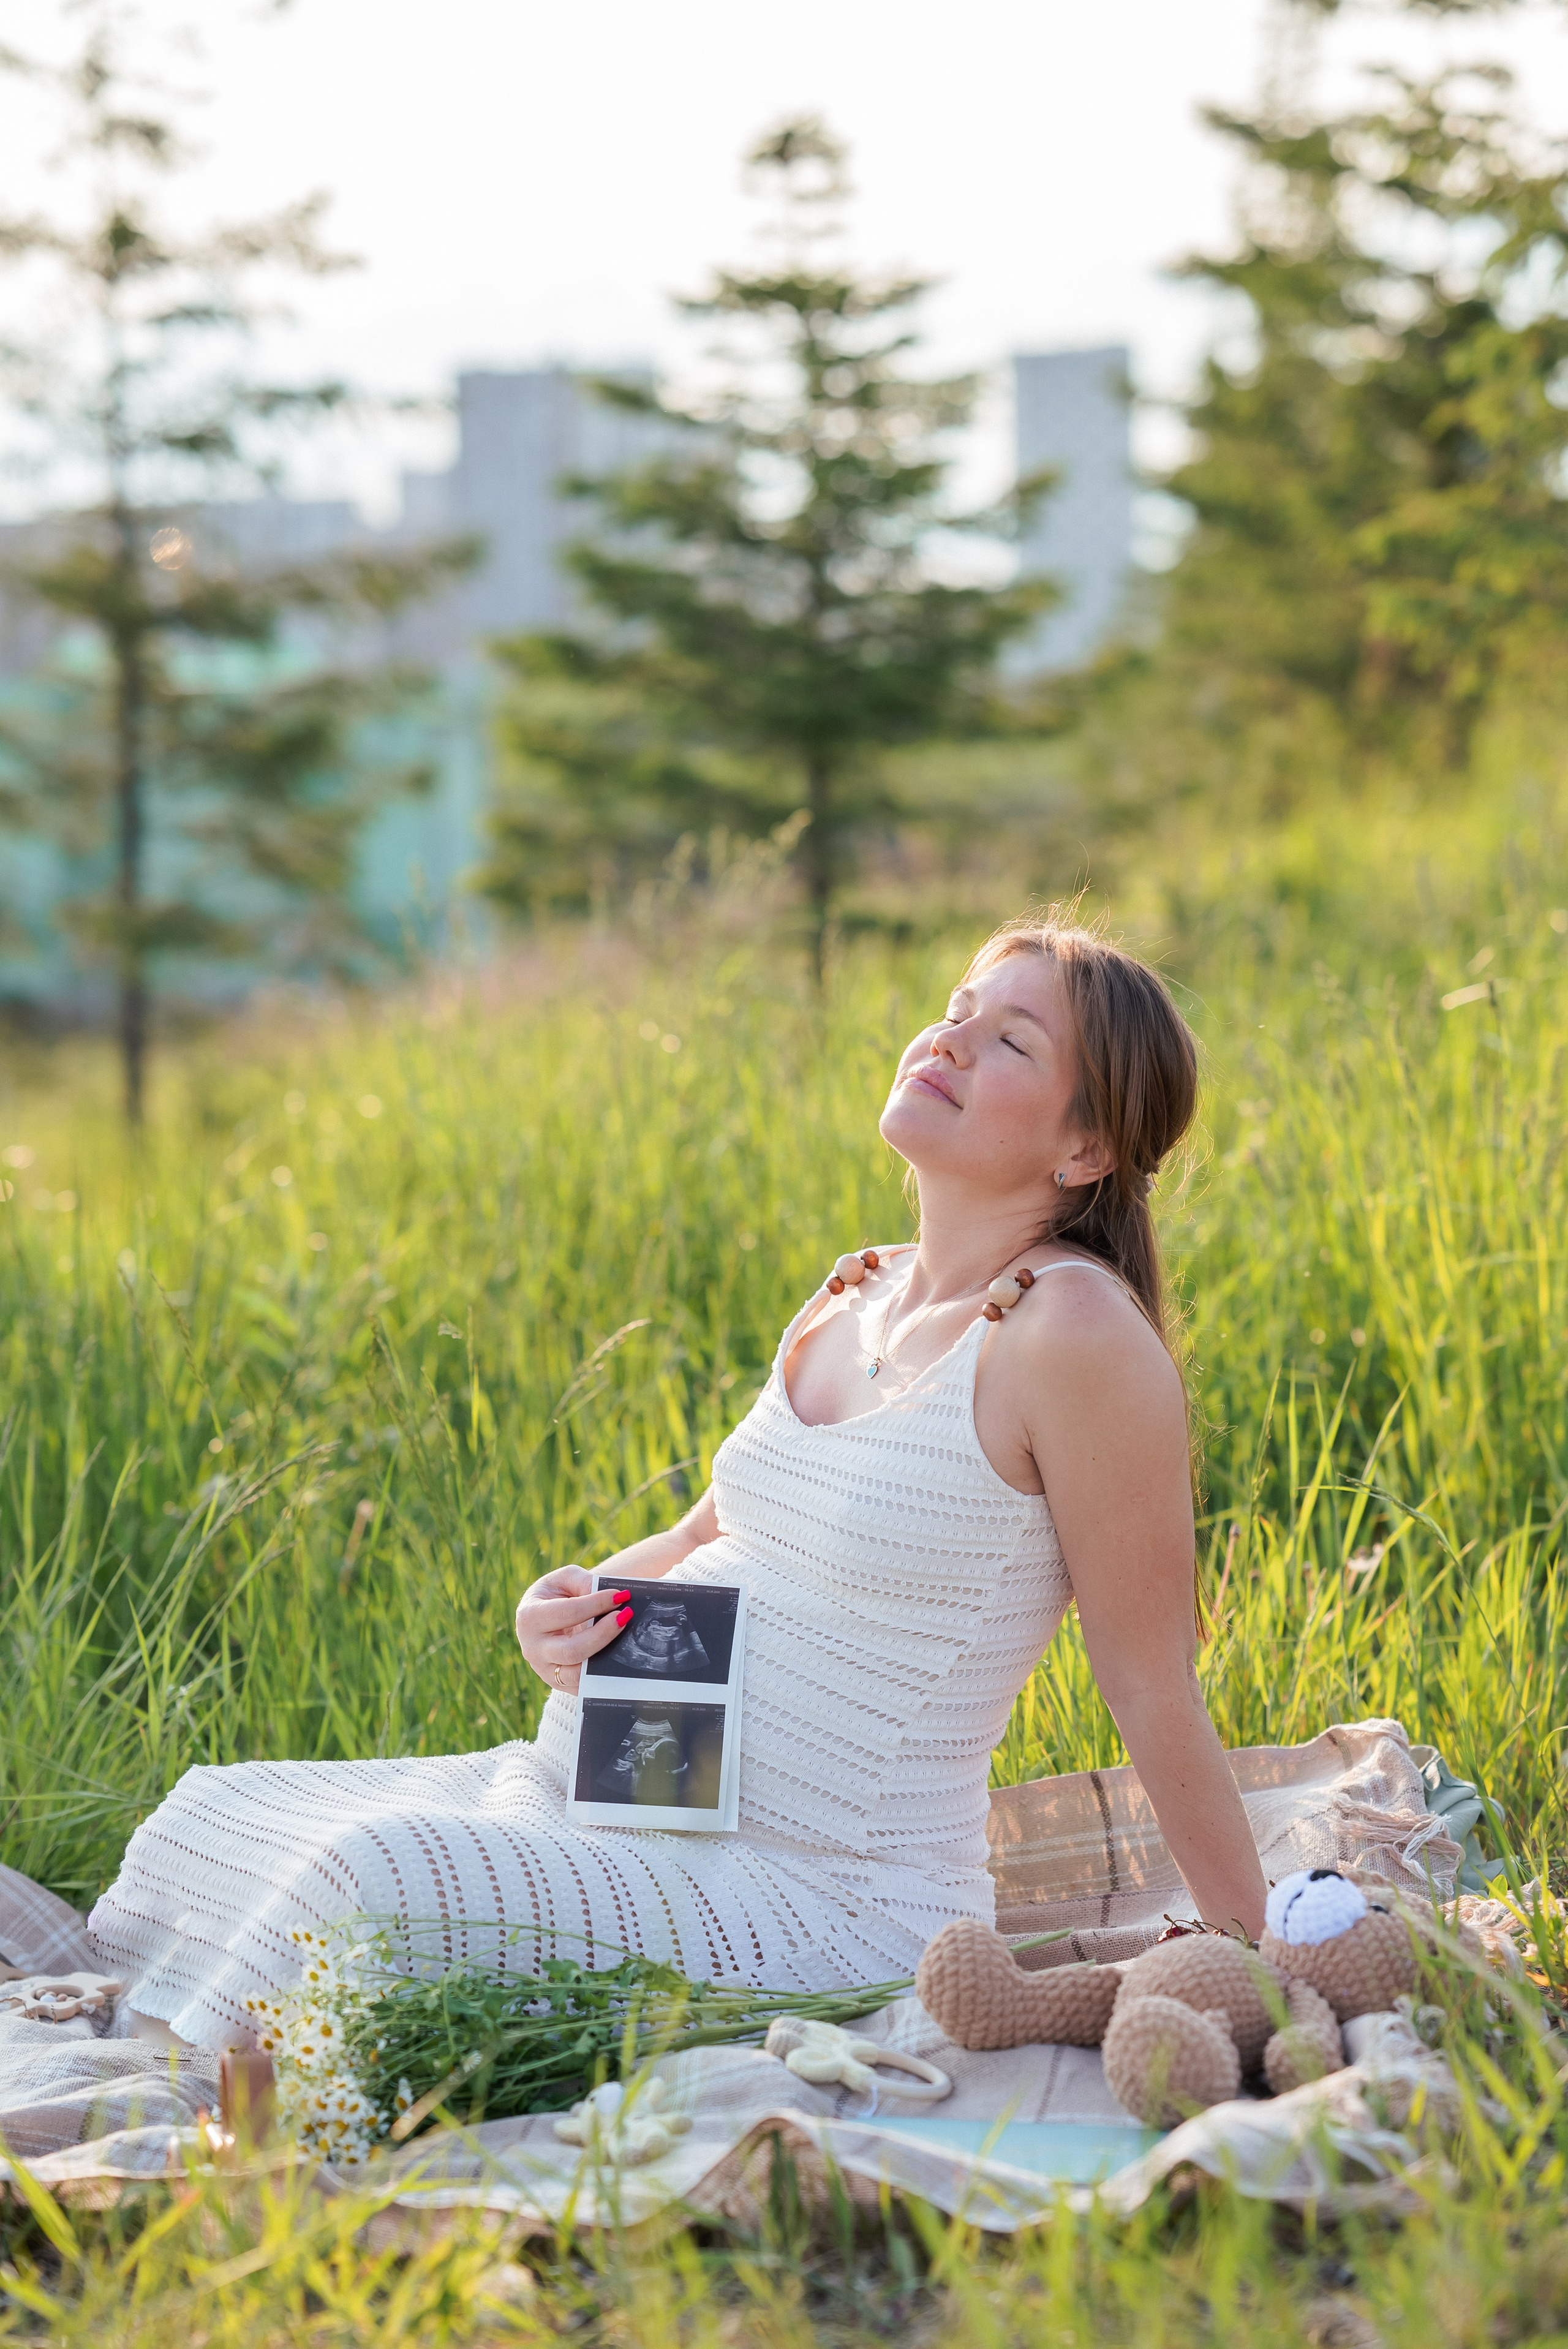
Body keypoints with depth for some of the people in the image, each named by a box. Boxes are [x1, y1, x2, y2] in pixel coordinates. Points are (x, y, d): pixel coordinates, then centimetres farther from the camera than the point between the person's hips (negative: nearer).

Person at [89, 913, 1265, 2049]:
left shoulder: (1077, 1333, -15)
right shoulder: (852, 1303, 9)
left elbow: (1156, 1686, -9)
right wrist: (574, 1608, 0)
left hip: (829, 1893, -8)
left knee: (381, 1876, -27)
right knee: (217, 1815, -1)